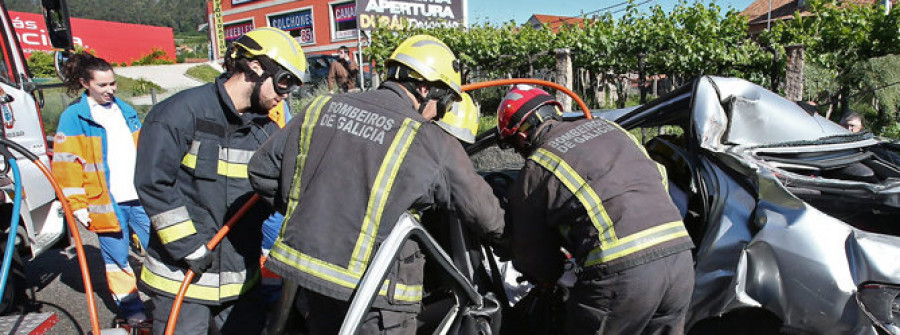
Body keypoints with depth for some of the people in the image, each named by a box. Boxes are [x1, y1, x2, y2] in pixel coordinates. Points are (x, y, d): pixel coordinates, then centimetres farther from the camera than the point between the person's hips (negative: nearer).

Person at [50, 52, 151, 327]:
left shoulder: (125, 110, 13)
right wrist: (77, 204, -8)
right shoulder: (73, 117, -4)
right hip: (107, 202, -5)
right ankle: (130, 308, 20)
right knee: (117, 258, 5)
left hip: (140, 197, 5)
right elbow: (66, 164, -6)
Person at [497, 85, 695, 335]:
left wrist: (548, 280, 30)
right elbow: (659, 176, 24)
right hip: (681, 259, 7)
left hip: (621, 270, -6)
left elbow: (533, 257, 9)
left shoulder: (533, 173, 3)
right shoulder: (608, 127, 19)